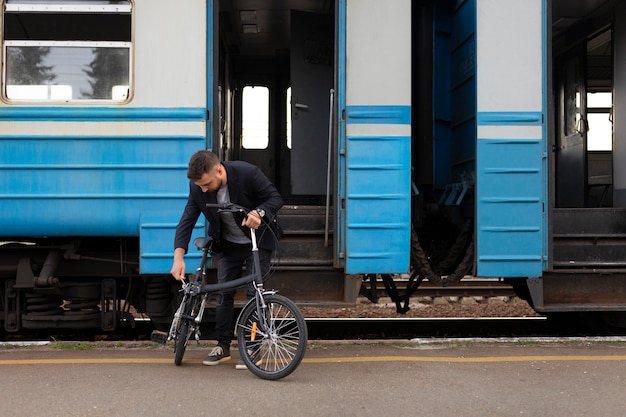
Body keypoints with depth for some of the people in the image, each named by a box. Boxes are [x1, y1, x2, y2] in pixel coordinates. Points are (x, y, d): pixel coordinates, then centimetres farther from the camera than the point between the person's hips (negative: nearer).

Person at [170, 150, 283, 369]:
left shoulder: (248, 173, -29)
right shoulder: (198, 187, -17)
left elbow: (276, 198, -18)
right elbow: (187, 221, -13)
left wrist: (259, 213, -40)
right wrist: (178, 257, -25)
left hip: (257, 242, -4)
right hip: (227, 245, 4)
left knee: (256, 293, -7)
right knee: (224, 294, 6)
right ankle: (222, 346, 18)